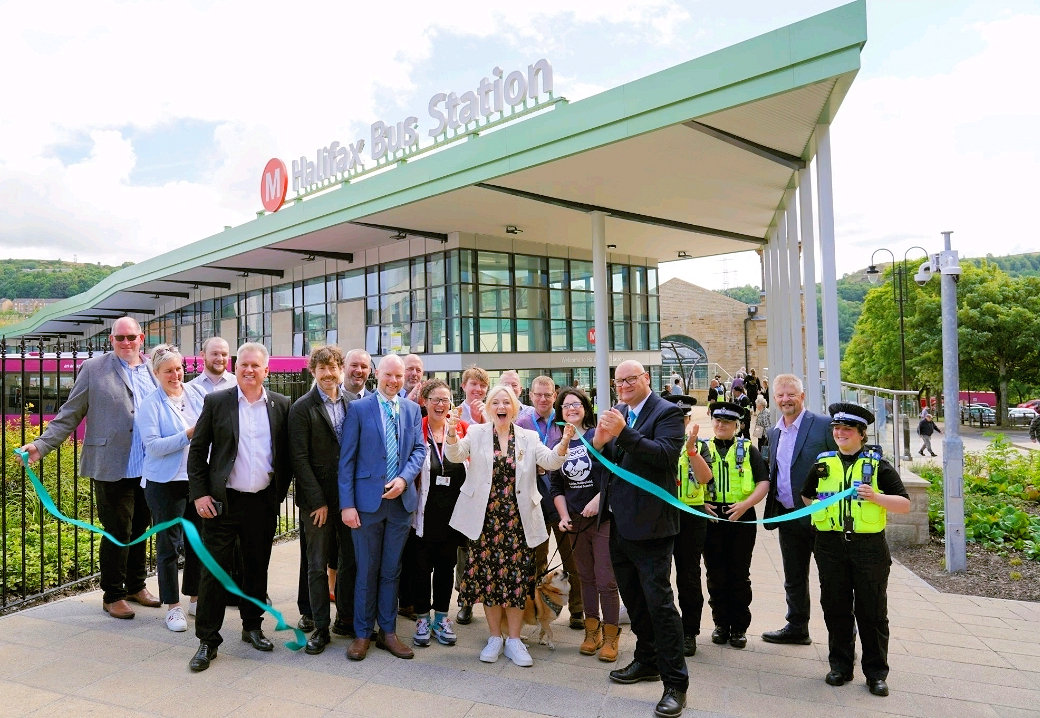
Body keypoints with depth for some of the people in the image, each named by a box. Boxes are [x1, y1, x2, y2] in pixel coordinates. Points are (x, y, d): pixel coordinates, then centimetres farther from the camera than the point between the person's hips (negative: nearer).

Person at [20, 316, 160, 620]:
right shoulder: (94, 369, 0)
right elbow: (69, 415, 1)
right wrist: (42, 445, -8)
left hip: (148, 468, 4)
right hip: (112, 468, -4)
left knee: (140, 529, 15)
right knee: (118, 532, 3)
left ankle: (136, 586, 32)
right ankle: (113, 595, 20)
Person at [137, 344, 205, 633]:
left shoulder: (195, 397, 7)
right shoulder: (151, 404, -5)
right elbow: (153, 446, -13)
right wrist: (188, 434, -20)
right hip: (165, 482, -4)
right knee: (168, 544, 6)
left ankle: (196, 596, 29)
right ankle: (173, 606, 19)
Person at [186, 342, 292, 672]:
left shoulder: (281, 405, 2)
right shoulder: (216, 402, -1)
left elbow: (288, 455, 7)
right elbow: (197, 451, 0)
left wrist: (279, 493, 2)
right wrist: (199, 494, -6)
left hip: (263, 503, 2)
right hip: (222, 502, -1)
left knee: (257, 568, 14)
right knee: (214, 570, 4)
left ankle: (252, 627, 32)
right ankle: (207, 640, 17)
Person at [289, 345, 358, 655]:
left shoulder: (355, 403, 3)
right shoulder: (302, 408, -7)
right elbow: (300, 458, -10)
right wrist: (317, 501, -12)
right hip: (317, 499, -3)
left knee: (350, 561, 13)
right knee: (318, 565, 7)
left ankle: (346, 619, 29)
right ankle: (321, 628, 20)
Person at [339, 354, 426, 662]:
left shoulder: (412, 409, 7)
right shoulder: (358, 408, -3)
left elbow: (419, 449, 6)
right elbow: (346, 460, -5)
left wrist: (404, 478, -12)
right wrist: (347, 504, -11)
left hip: (401, 499, 3)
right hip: (368, 500, -3)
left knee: (392, 570, 13)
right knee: (367, 571, 8)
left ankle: (388, 631, 26)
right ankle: (362, 633, 23)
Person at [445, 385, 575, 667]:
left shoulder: (528, 437, 5)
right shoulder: (477, 433, 2)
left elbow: (550, 461, -6)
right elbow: (455, 455, -10)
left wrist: (564, 442, -26)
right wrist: (452, 434, -32)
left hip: (518, 519, 1)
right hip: (487, 517, 0)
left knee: (518, 577, 4)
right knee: (488, 574, 7)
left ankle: (514, 639, 21)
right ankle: (495, 637, 24)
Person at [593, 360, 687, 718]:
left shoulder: (667, 412, -10)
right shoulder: (618, 413, 9)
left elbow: (666, 453, -24)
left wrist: (622, 433, -31)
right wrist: (600, 439, -17)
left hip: (650, 523, -7)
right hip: (620, 522, 7)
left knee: (659, 601, -1)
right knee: (633, 597, 20)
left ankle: (675, 683, 13)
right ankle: (647, 661, 39)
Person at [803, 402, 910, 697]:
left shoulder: (877, 464, 0)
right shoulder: (823, 463, 9)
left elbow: (905, 505, -4)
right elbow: (806, 496, 23)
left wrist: (876, 497, -19)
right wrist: (820, 508, 7)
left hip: (869, 546, -2)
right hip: (831, 546, 3)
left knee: (872, 611, 6)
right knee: (835, 608, 9)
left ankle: (876, 673, 19)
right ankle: (840, 666, 24)